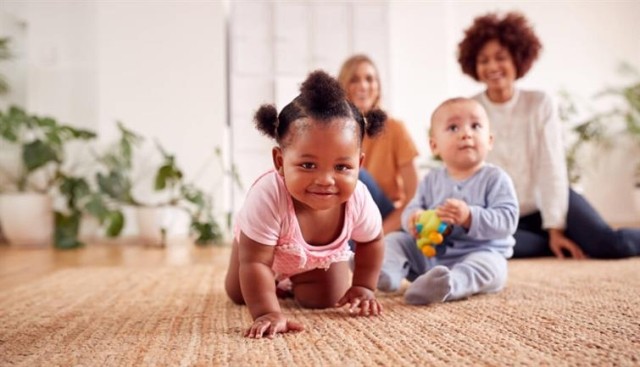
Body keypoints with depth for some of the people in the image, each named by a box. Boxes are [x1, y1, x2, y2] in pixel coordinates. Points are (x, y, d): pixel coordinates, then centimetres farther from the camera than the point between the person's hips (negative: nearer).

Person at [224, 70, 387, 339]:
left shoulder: (358, 199, -38)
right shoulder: (267, 197, -50)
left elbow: (371, 242, -14)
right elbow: (254, 262, -44)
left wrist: (362, 288, -11)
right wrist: (267, 313, -51)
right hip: (263, 244, -1)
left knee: (322, 301, 1)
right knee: (238, 295, 12)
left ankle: (292, 282, 35)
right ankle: (278, 282, 44)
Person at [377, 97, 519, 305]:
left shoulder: (495, 178, -7)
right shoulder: (432, 179, 8)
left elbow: (507, 219, -17)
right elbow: (413, 207, 7)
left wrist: (470, 217, -34)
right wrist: (414, 219, -20)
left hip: (480, 252, -5)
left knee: (488, 265, -36)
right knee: (394, 239, -3)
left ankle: (449, 285, -64)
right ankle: (388, 272, -33)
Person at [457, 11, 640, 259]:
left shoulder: (540, 104, -6)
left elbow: (552, 168, -10)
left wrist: (555, 228, -16)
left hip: (545, 204, -1)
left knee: (609, 244, -25)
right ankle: (577, 243, -12)